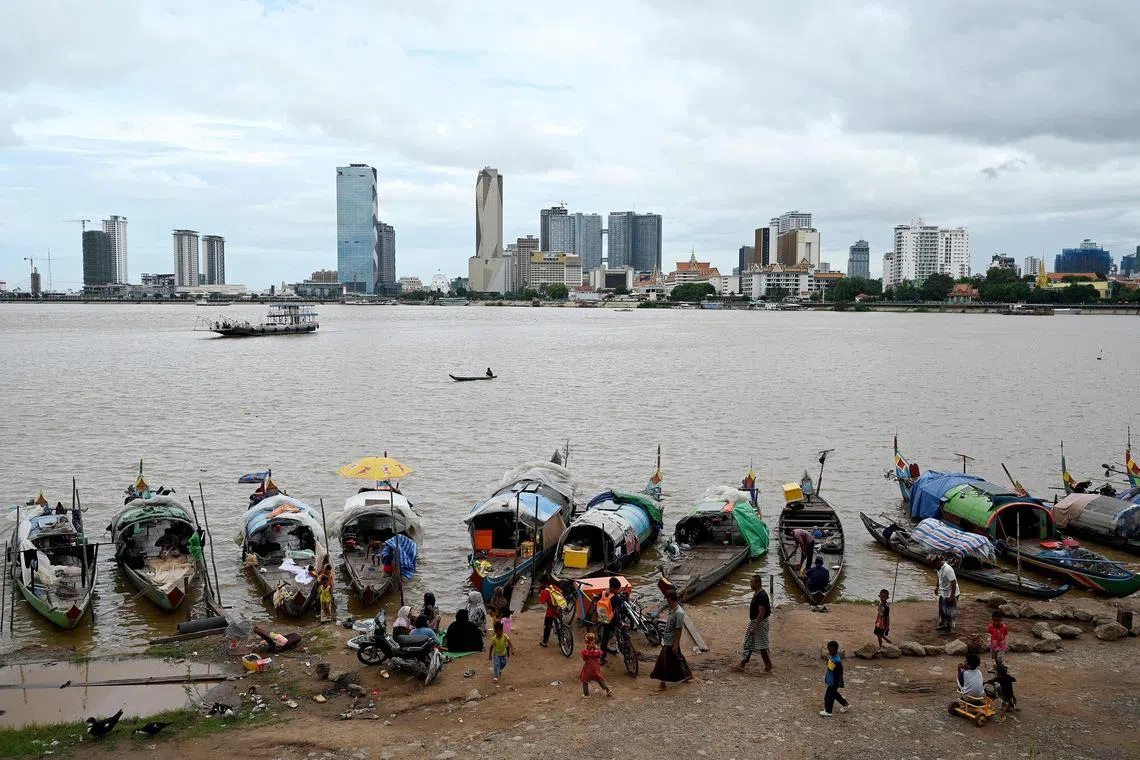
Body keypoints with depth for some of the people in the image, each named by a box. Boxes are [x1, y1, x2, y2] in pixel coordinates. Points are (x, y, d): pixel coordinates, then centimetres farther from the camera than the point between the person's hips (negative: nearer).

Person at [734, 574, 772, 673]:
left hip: (760, 623, -10)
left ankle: (768, 666, 12)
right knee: (748, 644, 11)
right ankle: (742, 665, 16)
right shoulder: (756, 593, 9)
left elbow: (761, 613, -25)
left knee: (761, 646, -1)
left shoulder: (762, 596, -23)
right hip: (754, 621, 10)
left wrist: (755, 627, -24)